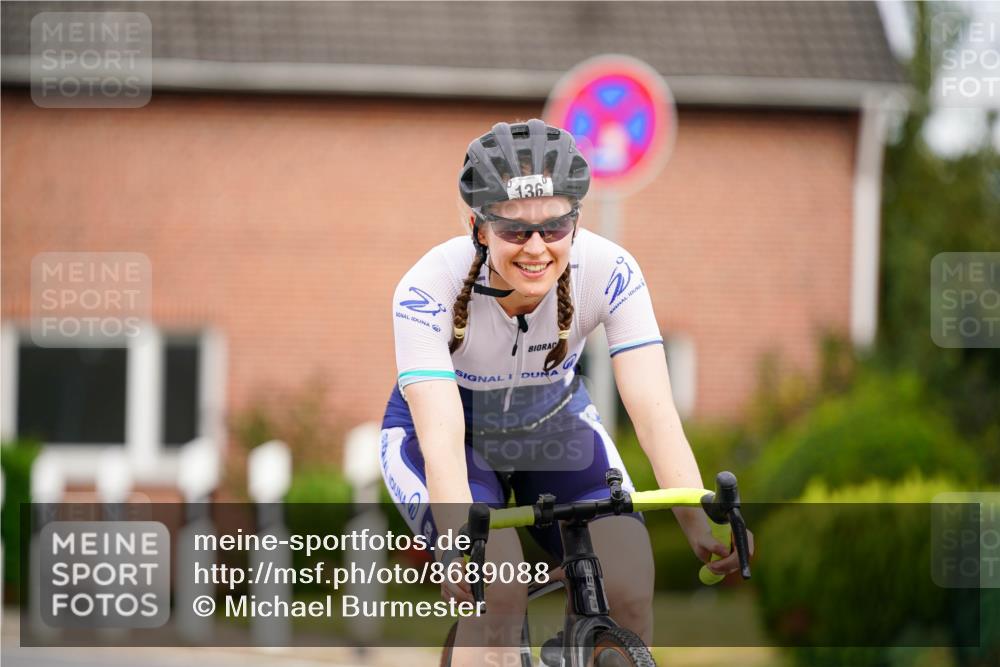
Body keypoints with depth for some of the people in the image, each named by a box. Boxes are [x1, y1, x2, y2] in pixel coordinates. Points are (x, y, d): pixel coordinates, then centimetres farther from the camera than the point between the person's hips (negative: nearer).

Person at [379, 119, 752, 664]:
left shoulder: (609, 272, -26)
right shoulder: (428, 290, -33)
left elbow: (654, 410, -33)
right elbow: (442, 441, -41)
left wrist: (700, 523, -48)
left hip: (554, 427, 3)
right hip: (446, 433, -3)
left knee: (628, 588, -19)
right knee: (496, 590, -29)